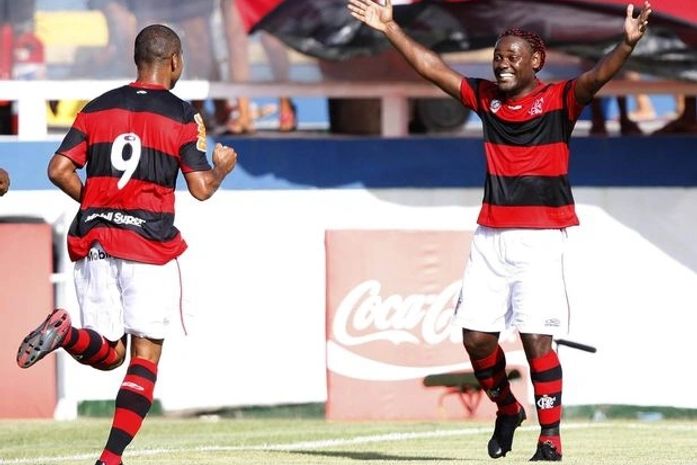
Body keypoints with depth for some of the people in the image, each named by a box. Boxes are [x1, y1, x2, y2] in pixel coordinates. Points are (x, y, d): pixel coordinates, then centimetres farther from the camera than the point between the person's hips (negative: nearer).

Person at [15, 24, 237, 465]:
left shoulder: (99, 107, 9)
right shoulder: (181, 115, -2)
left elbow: (59, 170, 3)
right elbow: (201, 188, -5)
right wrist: (223, 167, 17)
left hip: (93, 242, 4)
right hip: (149, 244, -4)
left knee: (108, 353, 12)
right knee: (145, 354, 3)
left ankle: (66, 331, -22)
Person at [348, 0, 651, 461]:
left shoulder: (559, 100, -5)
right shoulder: (486, 97, 10)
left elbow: (596, 77, -22)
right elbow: (433, 67, 13)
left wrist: (627, 44, -41)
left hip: (540, 237, -5)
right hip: (490, 236, 5)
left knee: (536, 337, -11)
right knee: (477, 336, 4)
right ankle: (507, 409, 30)